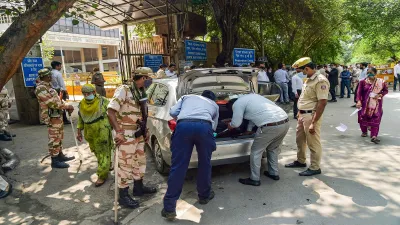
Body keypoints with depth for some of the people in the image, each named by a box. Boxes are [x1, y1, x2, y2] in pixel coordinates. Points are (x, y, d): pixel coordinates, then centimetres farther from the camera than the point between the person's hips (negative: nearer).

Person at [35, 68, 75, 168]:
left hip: (58, 115, 10)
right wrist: (67, 106, -17)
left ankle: (60, 155, 30)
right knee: (54, 139, -4)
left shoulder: (48, 86, 16)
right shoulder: (41, 88, -18)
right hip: (52, 117, -10)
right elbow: (52, 103, -23)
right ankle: (55, 161, 3)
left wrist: (67, 107, 4)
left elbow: (57, 99, 17)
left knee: (59, 137, 18)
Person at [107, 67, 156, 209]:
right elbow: (110, 111, -22)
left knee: (140, 160, 19)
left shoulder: (141, 92, 9)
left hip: (138, 134, 9)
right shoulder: (123, 90, -17)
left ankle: (138, 187, 37)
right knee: (126, 165, 0)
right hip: (126, 135, -9)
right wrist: (118, 132, -28)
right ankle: (123, 196, 14)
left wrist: (145, 131, 14)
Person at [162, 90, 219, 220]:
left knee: (178, 167, 4)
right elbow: (213, 126, 39)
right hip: (204, 126, 0)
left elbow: (172, 112, 23)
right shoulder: (214, 105, 38)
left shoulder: (187, 97, 37)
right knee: (205, 164, 21)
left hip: (184, 126, 0)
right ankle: (204, 196, 38)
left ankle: (169, 208, 7)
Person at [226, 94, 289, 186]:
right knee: (273, 149, 29)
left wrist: (230, 125, 27)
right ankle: (274, 173, 39)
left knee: (256, 152, 9)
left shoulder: (237, 104, 2)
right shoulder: (252, 96, 28)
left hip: (271, 126, -9)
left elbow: (236, 123, 5)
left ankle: (254, 179, 18)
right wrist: (249, 129, 46)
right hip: (285, 122, 9)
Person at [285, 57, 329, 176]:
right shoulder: (309, 79, 11)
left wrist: (313, 123, -25)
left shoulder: (320, 81, -19)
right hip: (303, 115, 10)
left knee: (313, 143, 3)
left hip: (311, 116, -10)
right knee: (300, 139, 20)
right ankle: (300, 161, 38)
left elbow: (322, 103, -24)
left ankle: (315, 168, 18)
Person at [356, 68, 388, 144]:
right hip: (365, 103, 0)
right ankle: (364, 132, 34)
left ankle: (374, 136, -7)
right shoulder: (363, 82, -5)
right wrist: (359, 101, -20)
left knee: (375, 119, -6)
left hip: (376, 104, 0)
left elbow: (386, 90, 8)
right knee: (363, 117, 9)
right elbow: (359, 92, -8)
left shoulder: (381, 82, -2)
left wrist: (380, 95, -13)